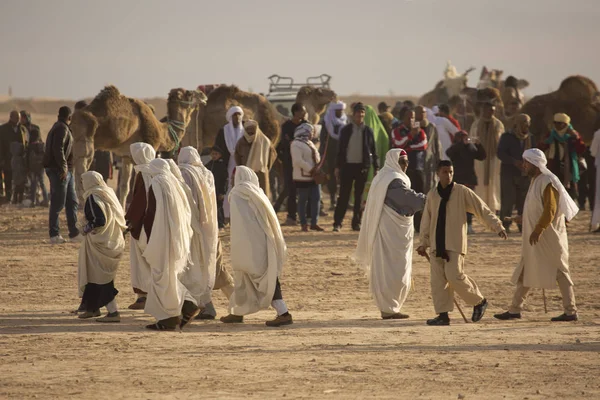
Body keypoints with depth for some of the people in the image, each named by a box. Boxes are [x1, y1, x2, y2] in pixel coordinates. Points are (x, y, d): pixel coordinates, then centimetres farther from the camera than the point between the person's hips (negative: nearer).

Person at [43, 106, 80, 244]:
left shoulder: (62, 128, 18)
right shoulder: (62, 128, -12)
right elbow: (58, 149, -23)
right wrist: (63, 168, -21)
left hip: (67, 171, 10)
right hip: (58, 170, -10)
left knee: (72, 202, 12)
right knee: (58, 203, -6)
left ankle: (74, 233, 15)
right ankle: (54, 235, -3)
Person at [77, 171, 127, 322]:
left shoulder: (93, 198, -16)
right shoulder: (109, 194, 9)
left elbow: (99, 220, -25)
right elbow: (120, 218, 12)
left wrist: (86, 228, -8)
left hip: (98, 242, -9)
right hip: (112, 240, 9)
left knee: (100, 277, -4)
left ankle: (113, 312, -8)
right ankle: (92, 308, 30)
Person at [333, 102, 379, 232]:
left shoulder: (368, 131, 3)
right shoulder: (346, 130, 3)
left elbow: (373, 151, 5)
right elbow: (340, 149, 5)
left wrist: (376, 168, 1)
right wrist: (338, 167, 1)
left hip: (362, 167, 1)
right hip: (347, 166, -1)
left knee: (359, 196, 6)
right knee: (343, 195, -3)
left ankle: (357, 223, 11)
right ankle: (337, 222, -2)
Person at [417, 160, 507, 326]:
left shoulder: (462, 192, -2)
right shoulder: (432, 195, 11)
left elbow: (482, 209, -3)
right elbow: (426, 221, 17)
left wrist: (497, 227, -11)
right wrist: (424, 243, 15)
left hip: (455, 244, -5)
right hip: (437, 245, 5)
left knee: (455, 276, -14)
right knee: (438, 280, -1)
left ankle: (479, 301, 7)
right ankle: (443, 315, 3)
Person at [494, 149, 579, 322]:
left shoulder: (548, 182, -17)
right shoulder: (536, 180, 13)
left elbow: (550, 210, -23)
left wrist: (538, 230, -27)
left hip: (549, 237, -10)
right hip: (536, 237, 10)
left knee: (559, 272, -5)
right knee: (525, 272, 11)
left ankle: (570, 311, -2)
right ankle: (515, 309, 15)